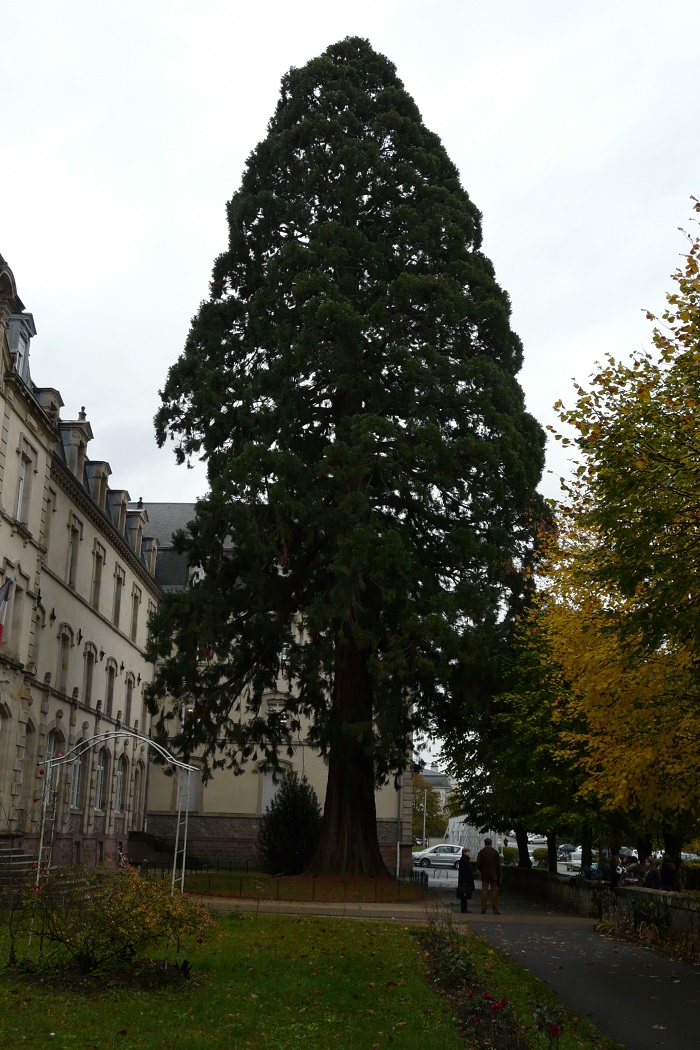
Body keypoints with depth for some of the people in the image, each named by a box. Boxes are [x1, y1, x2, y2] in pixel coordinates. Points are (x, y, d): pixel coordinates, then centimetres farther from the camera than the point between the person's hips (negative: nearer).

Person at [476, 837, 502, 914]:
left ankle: (483, 910, 1)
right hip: (494, 875, 0)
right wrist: (499, 877, 3)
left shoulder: (481, 852, -4)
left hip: (484, 875, 0)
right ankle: (495, 909, 3)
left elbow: (478, 864, -9)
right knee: (494, 891, 5)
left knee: (484, 892, 3)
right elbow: (498, 865, -1)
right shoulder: (495, 852, -1)